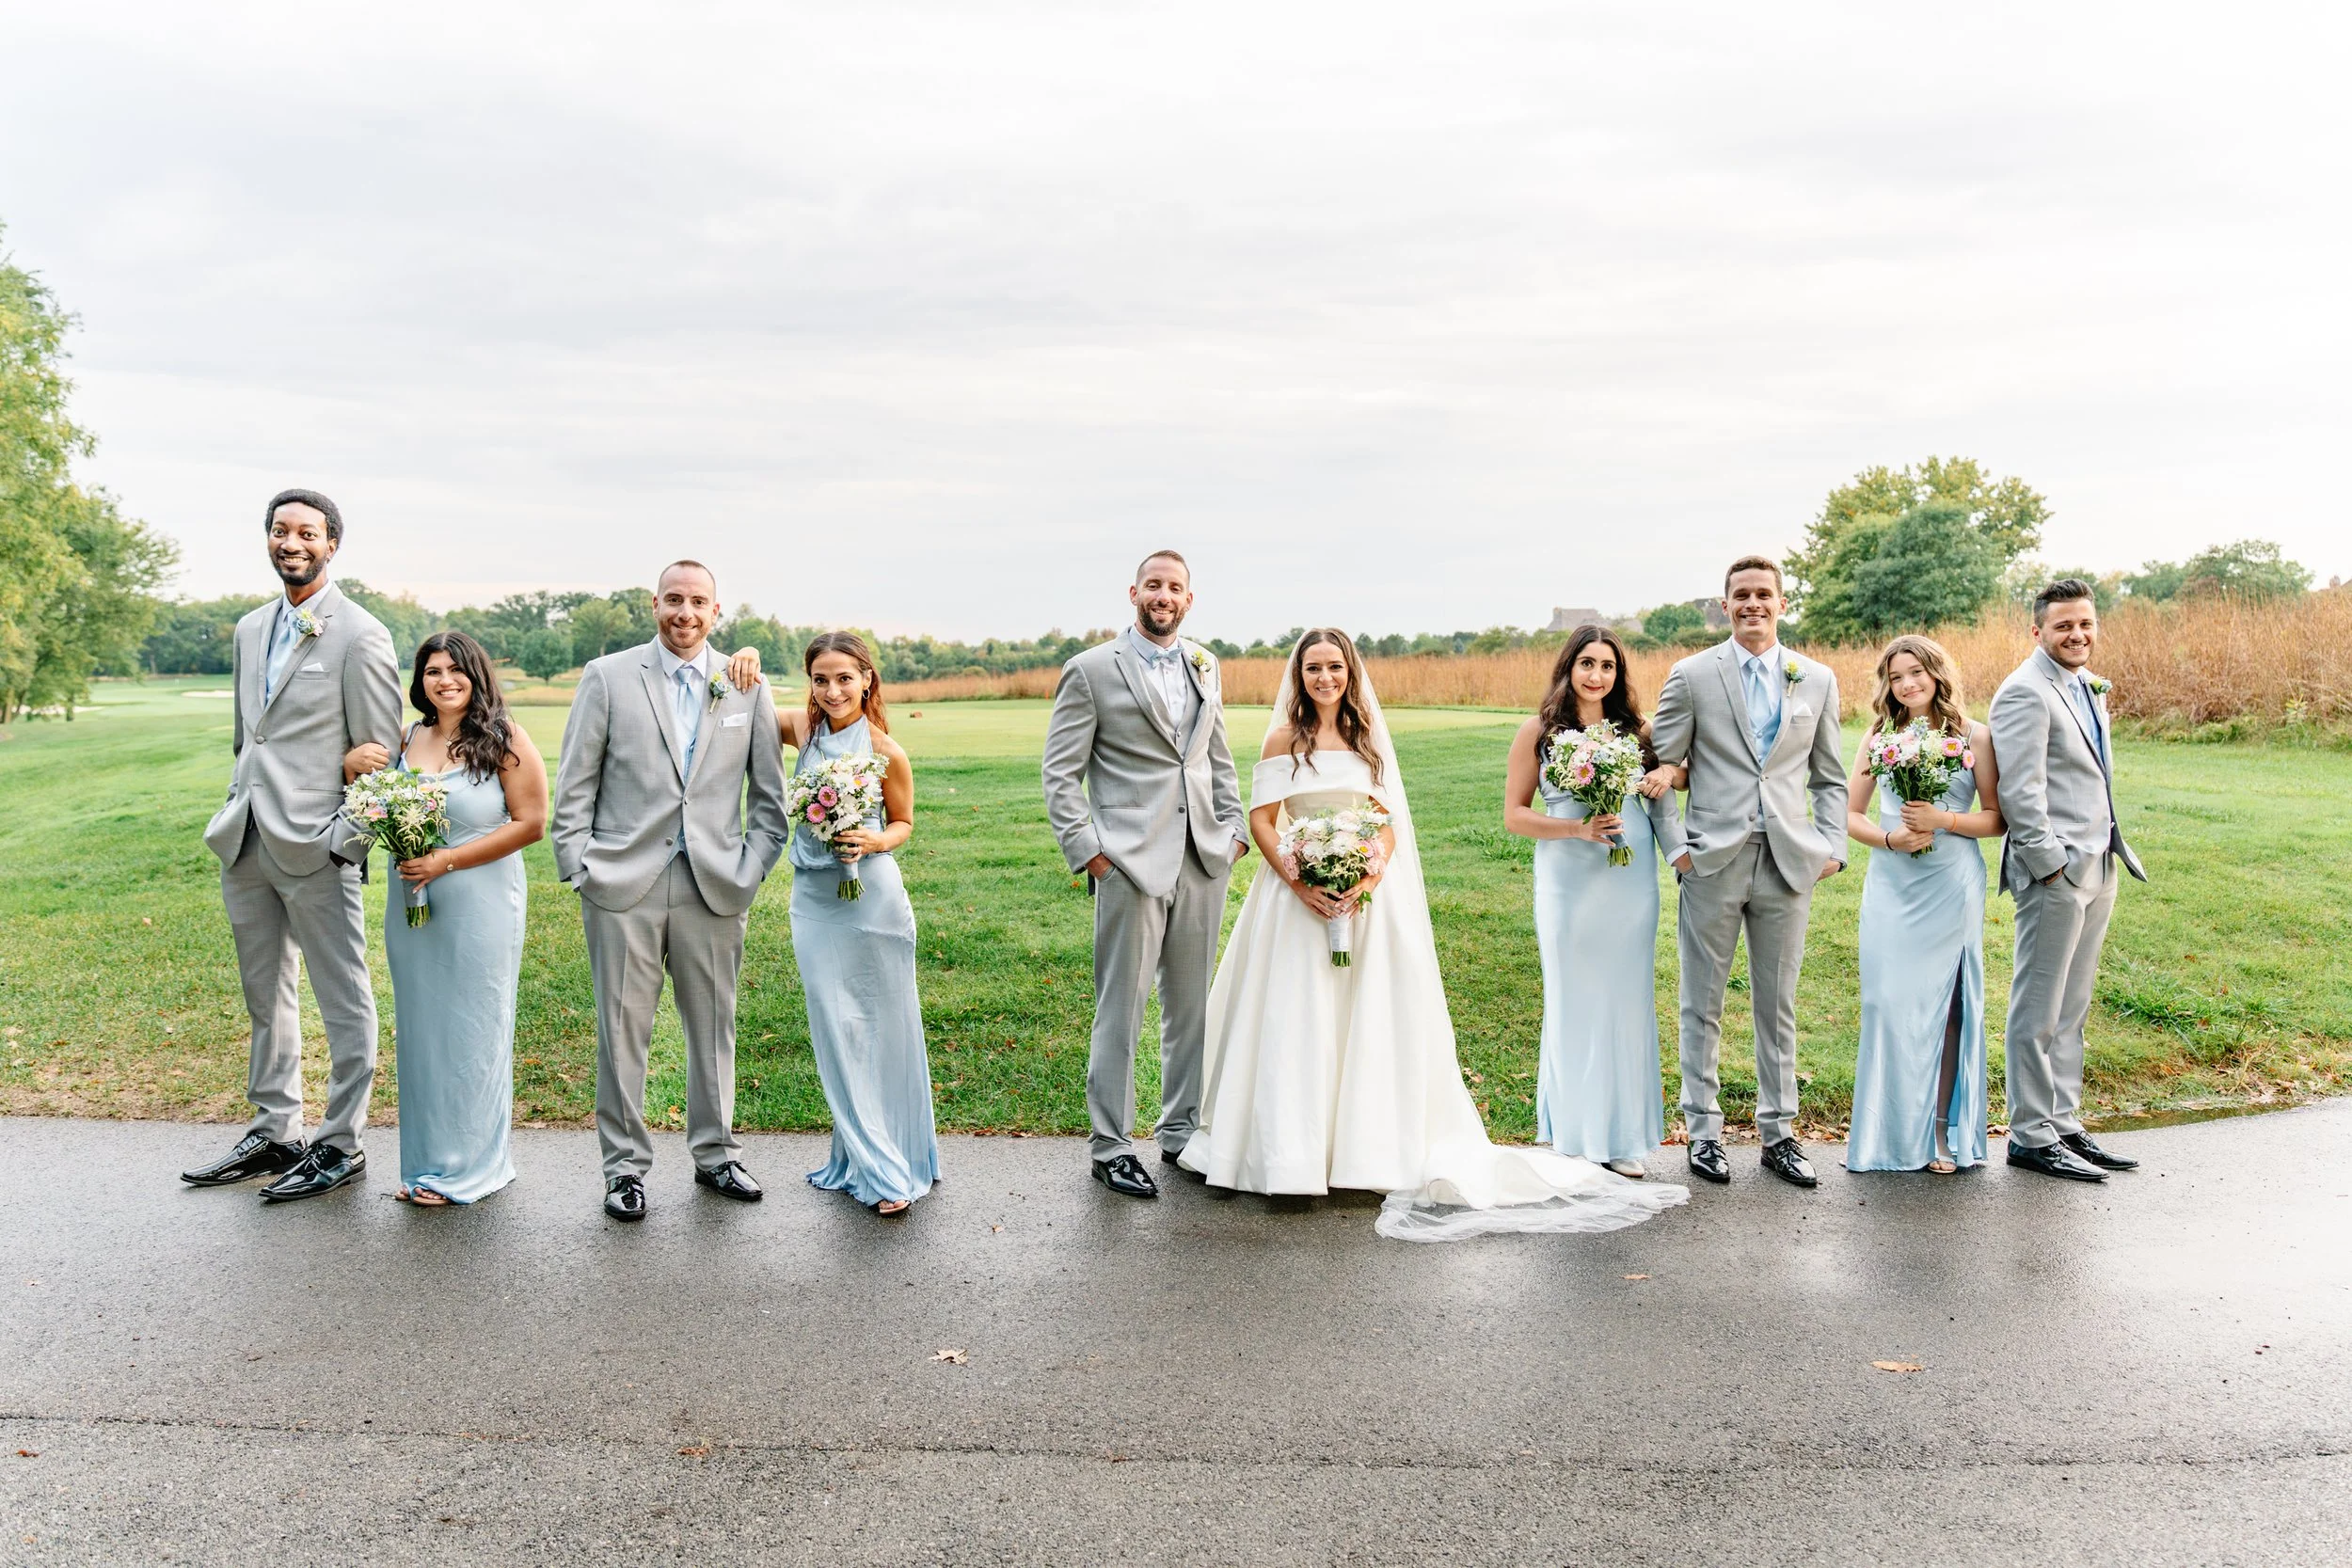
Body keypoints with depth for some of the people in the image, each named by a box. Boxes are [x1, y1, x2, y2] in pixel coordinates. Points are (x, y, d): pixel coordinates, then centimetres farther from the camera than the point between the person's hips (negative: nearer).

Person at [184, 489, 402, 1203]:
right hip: (247, 846, 8)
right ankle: (274, 1132, 29)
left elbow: (382, 755, -9)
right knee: (266, 999, 17)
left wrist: (346, 838, -13)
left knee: (343, 1004, 2)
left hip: (315, 848, -8)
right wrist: (237, 810, 15)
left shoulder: (360, 636, -9)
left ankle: (341, 1145, 12)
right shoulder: (250, 630, 14)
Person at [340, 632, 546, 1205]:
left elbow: (531, 823, -13)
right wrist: (352, 765, -1)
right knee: (419, 1029, 12)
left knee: (470, 1030, 4)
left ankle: (467, 1168, 17)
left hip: (480, 906, -6)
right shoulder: (405, 740, 7)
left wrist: (448, 861, -16)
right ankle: (426, 1163, 25)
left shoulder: (504, 741, -8)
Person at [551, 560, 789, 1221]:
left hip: (715, 887, 2)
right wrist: (579, 869, -3)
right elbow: (574, 786, 3)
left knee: (714, 1025, 10)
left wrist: (752, 869, 1)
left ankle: (715, 1153, 26)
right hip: (624, 885, -1)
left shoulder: (747, 687, 8)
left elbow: (769, 793, 10)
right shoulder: (607, 677, 3)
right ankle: (625, 1164, 17)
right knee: (622, 1029, 3)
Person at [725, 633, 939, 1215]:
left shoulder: (887, 752, -9)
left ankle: (898, 1158, 22)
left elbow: (904, 822, 4)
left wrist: (877, 841, -16)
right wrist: (745, 664, -8)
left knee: (884, 1029, 7)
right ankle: (869, 1164, 21)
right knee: (836, 1034, 8)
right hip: (813, 899, 4)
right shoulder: (802, 729, -1)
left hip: (872, 899, -3)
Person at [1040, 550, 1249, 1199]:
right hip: (1131, 862, -5)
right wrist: (1087, 851, -11)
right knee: (1121, 1010, 1)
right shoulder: (1091, 670, -3)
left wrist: (1234, 829, 10)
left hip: (1204, 860, 5)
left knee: (1191, 1005, 13)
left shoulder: (1203, 666, 14)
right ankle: (1111, 1147, 13)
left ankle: (1181, 1132, 26)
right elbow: (1060, 774, -4)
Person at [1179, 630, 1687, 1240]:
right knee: (1297, 1023, -1)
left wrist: (1371, 877, -11)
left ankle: (1365, 1146, 15)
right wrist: (1297, 882, -16)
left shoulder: (1367, 738, 10)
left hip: (1366, 895, 3)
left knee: (1367, 1020, 4)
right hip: (1299, 893, -3)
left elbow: (1388, 823, 7)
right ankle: (1292, 1151, 8)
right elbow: (1261, 821, -3)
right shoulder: (1284, 739, 1)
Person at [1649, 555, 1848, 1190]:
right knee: (1702, 1005, 5)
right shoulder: (1693, 675, 1)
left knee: (1778, 1005, 10)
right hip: (1713, 860, -2)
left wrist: (1832, 845, 2)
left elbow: (1830, 776, 14)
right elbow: (1661, 766, 2)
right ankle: (1704, 1131, 16)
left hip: (1788, 863, 2)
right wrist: (1675, 845, -5)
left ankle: (1778, 1132, 21)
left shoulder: (1818, 680, 10)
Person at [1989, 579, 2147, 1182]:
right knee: (2038, 1011, -1)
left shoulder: (2088, 686, 16)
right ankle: (2031, 1136, 7)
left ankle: (2063, 1124, 24)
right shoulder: (2027, 691, -12)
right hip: (2055, 873, -9)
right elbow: (2019, 790, -19)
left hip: (2097, 869, 9)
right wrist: (2050, 863, -18)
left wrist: (2109, 855, 15)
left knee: (2071, 1009, 15)